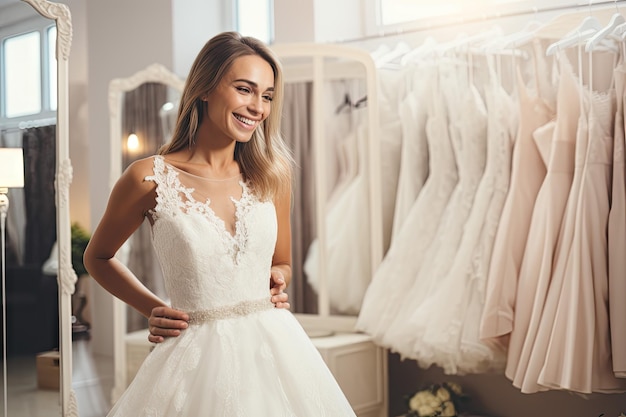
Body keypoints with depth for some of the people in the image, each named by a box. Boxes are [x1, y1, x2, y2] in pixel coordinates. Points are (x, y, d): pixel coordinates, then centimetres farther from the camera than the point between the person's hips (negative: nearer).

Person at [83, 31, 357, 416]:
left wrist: (277, 279, -4)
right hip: (197, 354, -3)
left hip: (275, 348, 3)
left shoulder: (274, 172, 2)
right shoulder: (149, 178, -7)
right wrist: (152, 309, 1)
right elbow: (97, 258, 11)